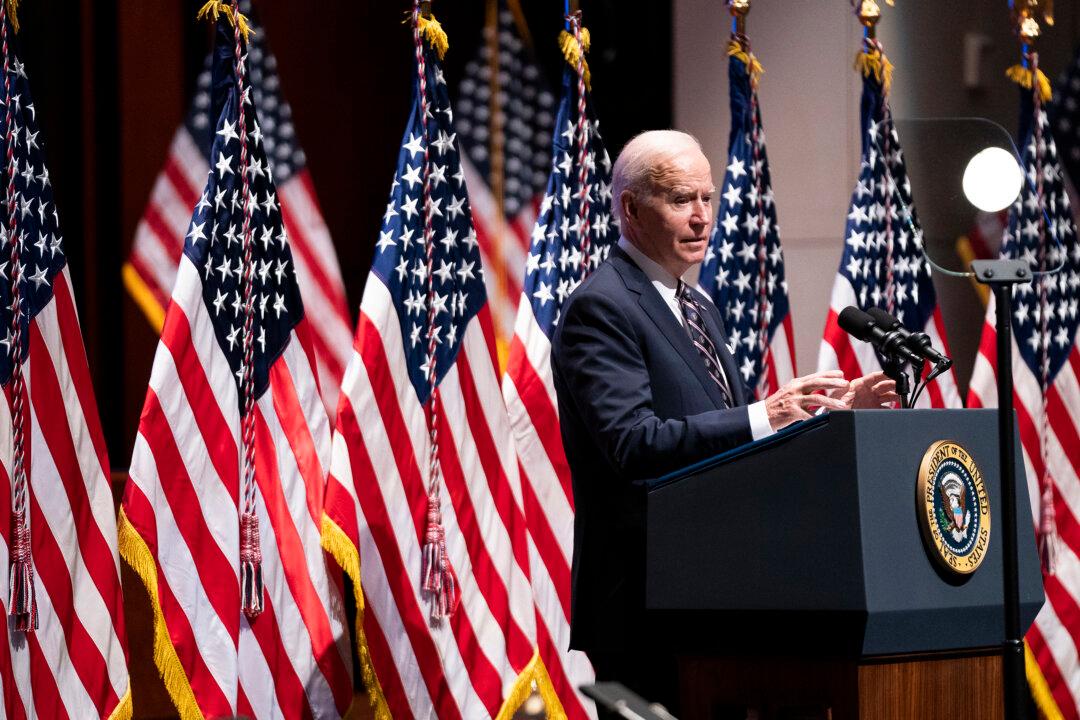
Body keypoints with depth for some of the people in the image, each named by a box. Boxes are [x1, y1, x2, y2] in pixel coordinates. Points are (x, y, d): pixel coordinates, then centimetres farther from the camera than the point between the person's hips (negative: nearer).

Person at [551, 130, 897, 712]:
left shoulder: (697, 308, 19)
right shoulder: (600, 308, -11)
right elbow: (634, 443, -23)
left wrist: (823, 412, 7)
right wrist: (761, 417, -29)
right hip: (645, 599, -9)